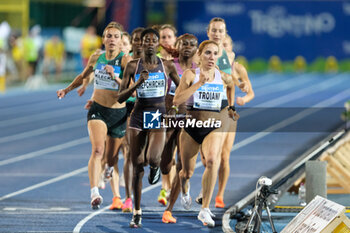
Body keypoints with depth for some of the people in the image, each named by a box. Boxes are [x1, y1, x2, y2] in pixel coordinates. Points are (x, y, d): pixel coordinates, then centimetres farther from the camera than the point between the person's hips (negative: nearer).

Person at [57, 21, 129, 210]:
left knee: (112, 158, 9)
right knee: (98, 150, -22)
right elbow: (84, 76, 25)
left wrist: (115, 77, -28)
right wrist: (67, 89, 27)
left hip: (118, 113, -1)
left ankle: (116, 196, 30)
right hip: (97, 110, 1)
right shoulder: (96, 57, 3)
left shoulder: (125, 60, -8)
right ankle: (94, 193, -34)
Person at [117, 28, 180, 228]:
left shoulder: (167, 66, 0)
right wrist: (137, 84, -16)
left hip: (159, 116, -1)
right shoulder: (133, 66, 0)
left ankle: (155, 167, 15)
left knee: (152, 158, -25)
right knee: (138, 166, 4)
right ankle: (137, 212, 15)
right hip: (139, 116, 1)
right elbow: (120, 97, -2)